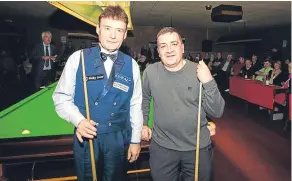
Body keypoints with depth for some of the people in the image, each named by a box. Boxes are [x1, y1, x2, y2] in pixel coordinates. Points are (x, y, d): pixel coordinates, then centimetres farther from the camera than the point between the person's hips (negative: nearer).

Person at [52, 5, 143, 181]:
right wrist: (78, 120, -21)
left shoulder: (131, 65, -3)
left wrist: (135, 140, 3)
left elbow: (136, 106, 1)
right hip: (86, 137, -1)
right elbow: (61, 97, -3)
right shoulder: (78, 58, -8)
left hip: (119, 138, 1)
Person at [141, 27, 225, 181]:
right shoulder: (150, 72, -8)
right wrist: (142, 124, 5)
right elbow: (143, 99, 11)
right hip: (162, 147, 1)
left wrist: (209, 82, -25)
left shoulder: (199, 71, -11)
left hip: (199, 147, 0)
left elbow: (216, 112, -13)